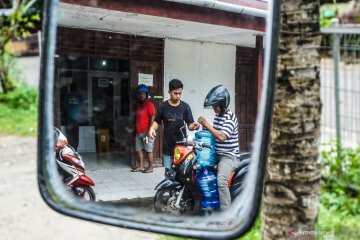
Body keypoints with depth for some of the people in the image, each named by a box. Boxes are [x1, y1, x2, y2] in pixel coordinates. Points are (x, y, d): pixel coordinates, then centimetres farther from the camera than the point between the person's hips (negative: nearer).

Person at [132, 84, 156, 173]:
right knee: (138, 149, 9)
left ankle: (150, 167, 6)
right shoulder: (139, 104, 15)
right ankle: (141, 166, 18)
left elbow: (152, 118, -14)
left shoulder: (149, 104, -8)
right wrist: (136, 129, 16)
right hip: (138, 132, 8)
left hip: (146, 132, -8)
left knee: (148, 150, -1)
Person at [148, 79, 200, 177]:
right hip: (167, 147, 0)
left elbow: (189, 125, 0)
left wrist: (194, 126, -23)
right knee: (168, 174, 5)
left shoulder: (185, 107, -1)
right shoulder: (163, 106, 0)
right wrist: (152, 128, -12)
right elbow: (157, 121, 9)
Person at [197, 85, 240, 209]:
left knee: (221, 181, -26)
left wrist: (206, 124, -24)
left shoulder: (230, 117, -17)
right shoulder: (217, 116, 11)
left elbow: (222, 137, -27)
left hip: (229, 155, -9)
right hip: (217, 153, 9)